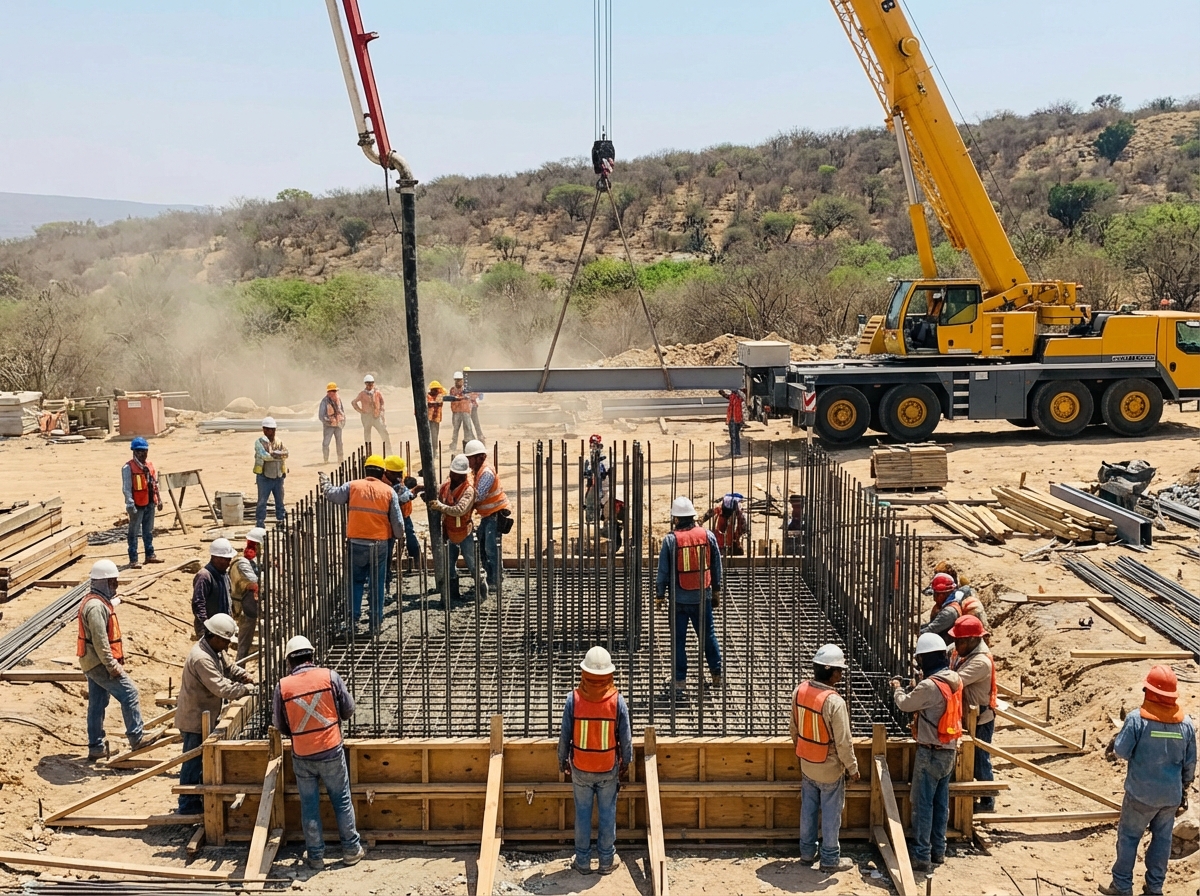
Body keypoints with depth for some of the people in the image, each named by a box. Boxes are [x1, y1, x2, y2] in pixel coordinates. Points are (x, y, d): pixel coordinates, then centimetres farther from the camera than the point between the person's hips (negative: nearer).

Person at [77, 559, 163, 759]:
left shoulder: (99, 601, 12)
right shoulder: (96, 606, -22)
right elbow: (100, 641, -25)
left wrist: (114, 660, 21)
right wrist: (112, 666, -22)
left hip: (93, 662, 11)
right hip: (99, 662, -11)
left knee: (97, 704, 14)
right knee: (129, 693, -4)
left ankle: (96, 747, 20)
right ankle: (137, 737, 3)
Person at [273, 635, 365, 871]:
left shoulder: (282, 686, -6)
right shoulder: (330, 676, -8)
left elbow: (280, 725, 4)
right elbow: (348, 710, 0)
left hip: (302, 757, 0)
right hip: (331, 752, 0)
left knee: (309, 806, 12)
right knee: (342, 801, 13)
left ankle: (316, 855, 19)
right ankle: (351, 849, 22)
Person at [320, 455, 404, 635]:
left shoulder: (353, 486, -2)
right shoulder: (389, 491, -1)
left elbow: (332, 494, 9)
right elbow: (397, 521, 0)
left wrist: (324, 480, 28)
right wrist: (399, 536, 18)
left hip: (357, 544, 0)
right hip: (380, 544, 0)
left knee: (356, 582, 13)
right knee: (377, 584, 9)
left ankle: (353, 620, 6)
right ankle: (376, 623, 11)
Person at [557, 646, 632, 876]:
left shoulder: (574, 699, -15)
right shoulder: (617, 701, -14)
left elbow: (565, 734, -6)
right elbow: (625, 737, -6)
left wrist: (562, 759, 10)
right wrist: (626, 761, 11)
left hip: (580, 769, 0)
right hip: (609, 769, 0)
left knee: (582, 814, 14)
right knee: (607, 814, 13)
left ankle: (583, 861, 23)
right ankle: (607, 860, 24)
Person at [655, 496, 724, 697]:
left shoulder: (671, 540, -11)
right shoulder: (708, 536, -2)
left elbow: (663, 571, -6)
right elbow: (716, 567, 7)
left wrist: (660, 595, 7)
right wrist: (716, 591, 20)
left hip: (679, 599, -3)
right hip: (703, 597, 3)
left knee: (679, 640, 6)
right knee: (708, 636, 16)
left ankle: (680, 681, 9)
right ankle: (716, 674, 25)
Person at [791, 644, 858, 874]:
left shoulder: (799, 691, -9)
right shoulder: (835, 702, -29)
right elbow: (843, 742, -22)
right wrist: (852, 768, -7)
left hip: (806, 764, 6)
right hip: (829, 768, -6)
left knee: (808, 809, 20)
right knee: (830, 814, 10)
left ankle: (807, 852, 33)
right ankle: (830, 860, 21)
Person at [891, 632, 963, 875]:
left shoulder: (930, 686, -24)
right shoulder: (955, 679, 0)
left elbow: (905, 704, -9)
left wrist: (897, 688, 10)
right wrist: (920, 684, 14)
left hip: (931, 753, -8)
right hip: (949, 751, 8)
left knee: (923, 804, 0)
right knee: (941, 803, 16)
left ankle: (922, 857, 4)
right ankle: (938, 851, 26)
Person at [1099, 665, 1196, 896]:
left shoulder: (1137, 719, -18)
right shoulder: (1186, 723, -4)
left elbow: (1121, 752, -13)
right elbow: (1190, 764, 4)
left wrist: (1115, 743, 8)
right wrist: (1184, 791, 16)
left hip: (1141, 793, -4)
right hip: (1171, 795, 4)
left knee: (1128, 836, 10)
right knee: (1162, 838, 17)